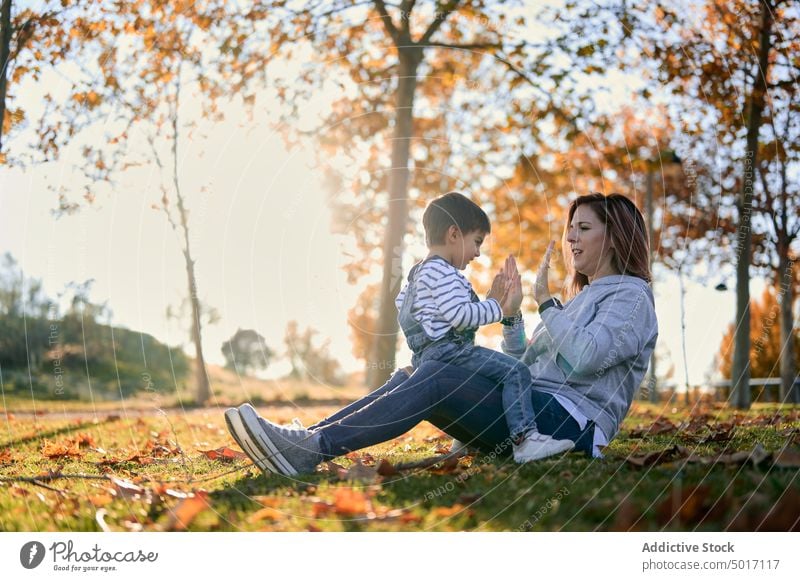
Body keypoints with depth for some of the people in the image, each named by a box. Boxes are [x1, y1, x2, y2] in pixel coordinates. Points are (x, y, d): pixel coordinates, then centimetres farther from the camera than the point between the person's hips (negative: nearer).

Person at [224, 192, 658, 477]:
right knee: (409, 376, -9)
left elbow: (582, 359, -17)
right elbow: (523, 369, 25)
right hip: (528, 415, 8)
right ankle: (303, 441, -24)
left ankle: (313, 450, -37)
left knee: (437, 376, -27)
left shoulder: (631, 297, 4)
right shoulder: (581, 299, 31)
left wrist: (546, 302, -9)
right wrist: (511, 313, 15)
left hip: (570, 421, -8)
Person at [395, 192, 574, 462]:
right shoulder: (444, 273, -13)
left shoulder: (420, 272, 21)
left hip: (427, 355, 11)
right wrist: (497, 309, -13)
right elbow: (459, 314, -24)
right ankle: (524, 438, -28)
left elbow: (401, 300, 35)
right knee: (515, 371, -17)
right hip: (447, 349, -11)